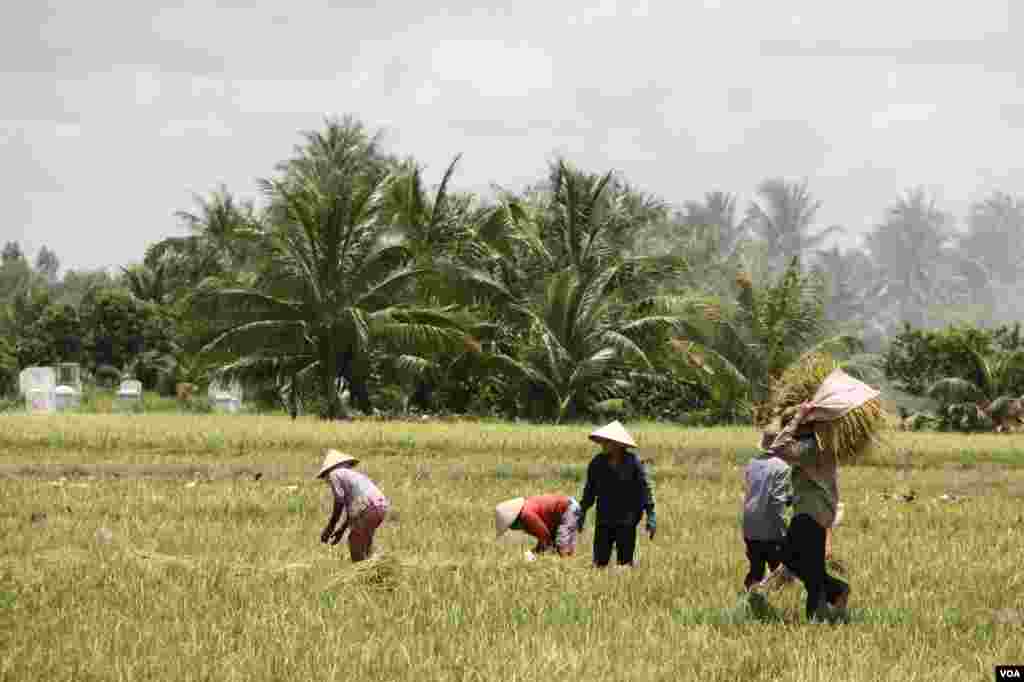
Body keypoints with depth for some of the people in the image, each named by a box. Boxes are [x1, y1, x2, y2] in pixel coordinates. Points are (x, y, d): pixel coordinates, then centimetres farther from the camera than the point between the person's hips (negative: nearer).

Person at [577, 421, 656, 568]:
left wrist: (651, 516, -10)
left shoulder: (633, 462, -7)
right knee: (599, 563, 0)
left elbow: (645, 488, -6)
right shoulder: (597, 463, 2)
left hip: (627, 521, -3)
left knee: (625, 563, 0)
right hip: (604, 521, 3)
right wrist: (582, 513, 15)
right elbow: (589, 490, 13)